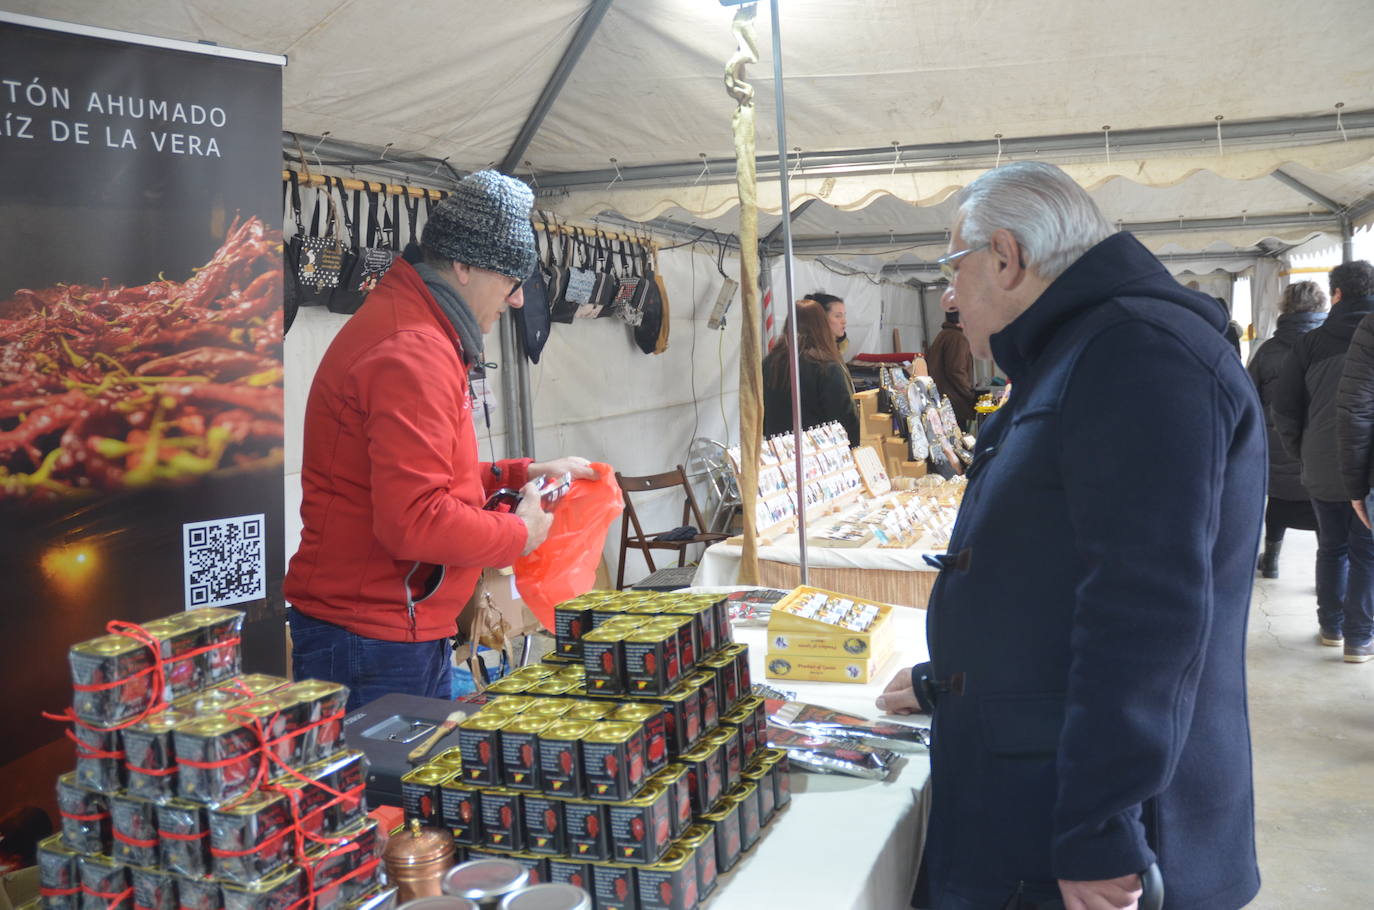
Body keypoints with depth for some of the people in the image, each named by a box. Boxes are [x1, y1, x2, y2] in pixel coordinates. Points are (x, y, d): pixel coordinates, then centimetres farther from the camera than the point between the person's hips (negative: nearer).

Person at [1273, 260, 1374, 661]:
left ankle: (1331, 626, 24)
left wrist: (1302, 452, 12)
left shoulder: (1311, 342, 0)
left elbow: (1283, 406, 2)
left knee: (1332, 549, 16)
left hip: (1323, 467, 2)